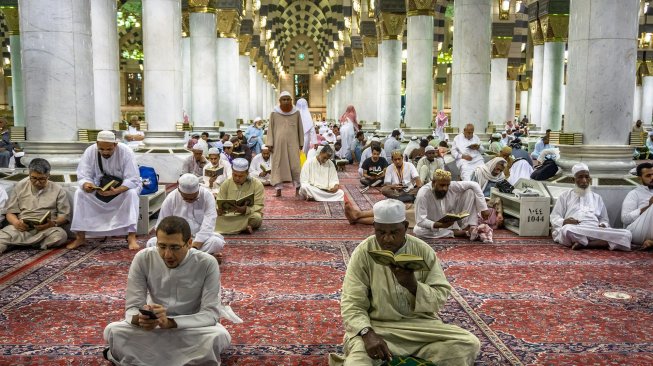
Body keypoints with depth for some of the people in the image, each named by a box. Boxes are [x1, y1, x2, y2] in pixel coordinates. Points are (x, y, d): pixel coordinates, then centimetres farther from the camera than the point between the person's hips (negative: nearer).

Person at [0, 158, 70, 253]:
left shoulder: (58, 190, 8)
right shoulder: (20, 187, 15)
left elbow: (65, 216, 5)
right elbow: (10, 212, 14)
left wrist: (53, 223, -18)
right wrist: (16, 223, -10)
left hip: (47, 229, -1)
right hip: (22, 228, 2)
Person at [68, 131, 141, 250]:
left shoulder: (126, 152, -24)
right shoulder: (90, 152, -16)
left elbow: (133, 180, -28)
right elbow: (83, 176, -16)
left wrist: (115, 191, -45)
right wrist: (86, 185, -42)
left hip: (123, 188, -3)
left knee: (132, 193, -35)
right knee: (80, 193, -22)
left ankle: (131, 236, -34)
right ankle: (80, 237, -16)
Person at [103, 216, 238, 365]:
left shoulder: (207, 264, -21)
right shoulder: (143, 259, -15)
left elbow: (210, 313, -23)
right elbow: (132, 307, -13)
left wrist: (170, 322, -39)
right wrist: (139, 319, -38)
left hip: (193, 326, -2)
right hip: (153, 326, 2)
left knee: (219, 336, -34)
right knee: (112, 331, -24)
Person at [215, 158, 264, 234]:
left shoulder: (257, 184, -6)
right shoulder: (226, 183, 3)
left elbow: (259, 206, -10)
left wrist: (246, 210, -32)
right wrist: (220, 210, -21)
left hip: (248, 215, -2)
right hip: (229, 216, 3)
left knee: (256, 217, -36)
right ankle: (244, 227, -24)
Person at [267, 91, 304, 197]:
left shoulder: (296, 113, 5)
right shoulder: (274, 113, 3)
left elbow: (300, 129, 11)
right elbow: (270, 129, 5)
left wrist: (301, 143, 10)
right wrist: (270, 144, -2)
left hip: (293, 143, 0)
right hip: (279, 143, 0)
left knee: (295, 165, -2)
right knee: (278, 165, 1)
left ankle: (297, 188, 8)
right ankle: (278, 189, 6)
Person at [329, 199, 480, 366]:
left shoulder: (424, 251, -2)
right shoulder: (363, 253, -7)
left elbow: (441, 298, -2)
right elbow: (352, 304, -10)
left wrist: (413, 285, -21)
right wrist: (367, 333, -28)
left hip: (421, 325, 3)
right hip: (377, 326, -3)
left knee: (469, 344, -16)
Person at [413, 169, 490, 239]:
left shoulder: (453, 186, -20)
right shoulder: (423, 194, -29)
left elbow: (474, 185, -13)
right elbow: (420, 221, -30)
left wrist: (483, 208, -20)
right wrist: (440, 225, -45)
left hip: (453, 222, 2)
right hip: (435, 226, -2)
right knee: (418, 231, -36)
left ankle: (470, 227, -18)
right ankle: (455, 232, -22)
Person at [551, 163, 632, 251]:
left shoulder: (597, 198, 29)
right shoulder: (565, 196, 20)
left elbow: (604, 220, 27)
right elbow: (554, 218, 13)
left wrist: (603, 225, 1)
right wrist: (564, 222, -11)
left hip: (596, 232, 4)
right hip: (574, 231, -4)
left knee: (626, 235, -26)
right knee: (567, 230, -43)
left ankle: (585, 244, -32)